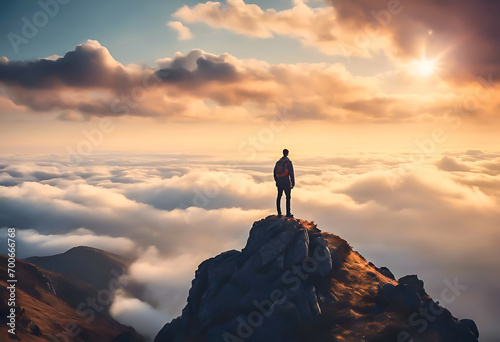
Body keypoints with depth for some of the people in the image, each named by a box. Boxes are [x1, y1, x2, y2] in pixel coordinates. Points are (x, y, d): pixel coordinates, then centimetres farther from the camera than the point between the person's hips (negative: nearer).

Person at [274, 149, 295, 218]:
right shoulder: (288, 162, -11)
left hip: (279, 182, 5)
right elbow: (291, 173, -14)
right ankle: (288, 213, 0)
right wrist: (293, 183, -8)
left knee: (279, 197, 12)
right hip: (286, 182, -5)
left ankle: (279, 213, 13)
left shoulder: (278, 162, 8)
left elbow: (275, 172, 14)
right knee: (288, 197, 2)